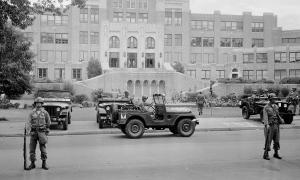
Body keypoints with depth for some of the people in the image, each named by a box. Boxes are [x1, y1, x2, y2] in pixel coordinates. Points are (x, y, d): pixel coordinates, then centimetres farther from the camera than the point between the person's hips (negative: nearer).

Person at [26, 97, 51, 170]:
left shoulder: (45, 112, 2)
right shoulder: (32, 113, 6)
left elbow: (48, 123, 12)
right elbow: (29, 123, -2)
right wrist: (28, 129, -19)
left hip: (41, 132, -2)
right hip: (33, 132, 2)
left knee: (43, 148, -2)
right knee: (32, 148, 3)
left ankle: (44, 164, 7)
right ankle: (32, 164, 13)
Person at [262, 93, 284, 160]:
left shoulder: (276, 106, 10)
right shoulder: (266, 108, -9)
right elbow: (265, 117, -19)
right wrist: (267, 125, -33)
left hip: (276, 126, 6)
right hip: (270, 126, -6)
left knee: (276, 140, 9)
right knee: (268, 141, -4)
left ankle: (276, 154, 22)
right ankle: (265, 155, 4)